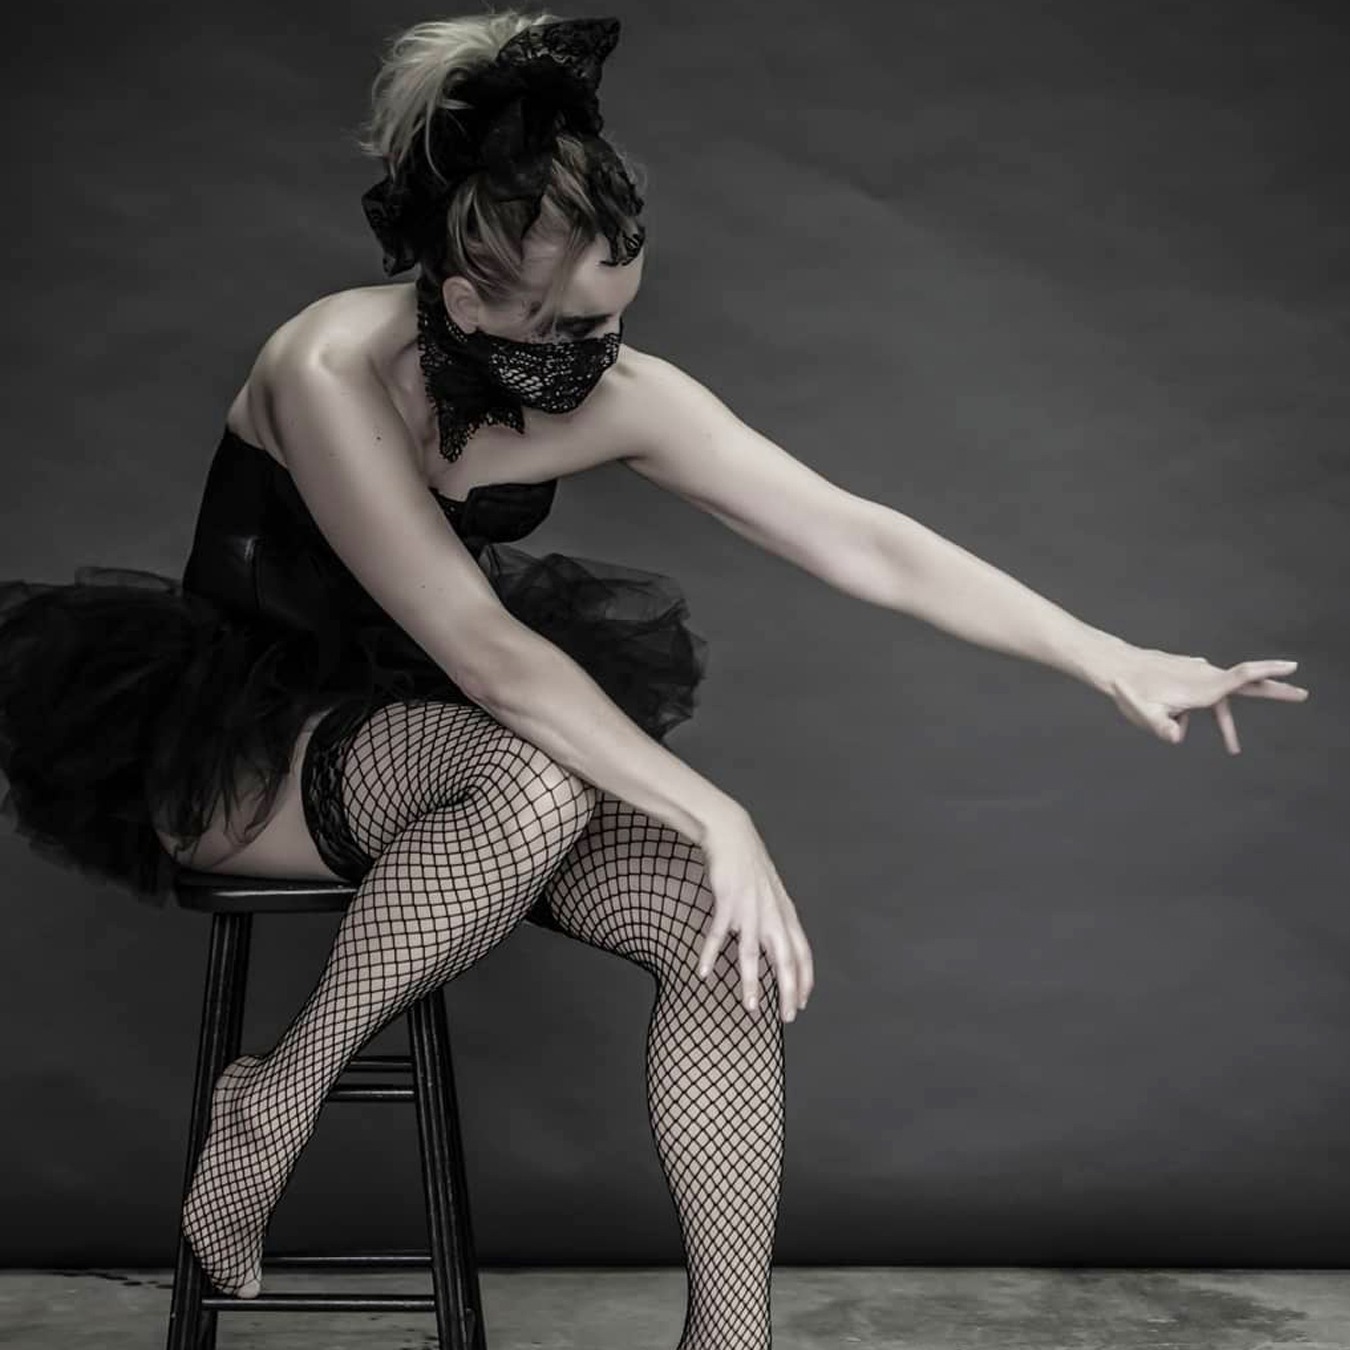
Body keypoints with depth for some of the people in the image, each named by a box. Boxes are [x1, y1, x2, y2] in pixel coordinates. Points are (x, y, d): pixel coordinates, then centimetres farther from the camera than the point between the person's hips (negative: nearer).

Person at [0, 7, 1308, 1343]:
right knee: (539, 776, -35)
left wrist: (1116, 662, -16)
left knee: (724, 929, -20)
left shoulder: (614, 394, -13)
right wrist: (716, 818, -32)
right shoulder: (333, 370, -27)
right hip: (233, 746, -5)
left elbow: (860, 541, -13)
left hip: (447, 743, 5)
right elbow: (478, 648, -31)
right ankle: (278, 1095, -17)